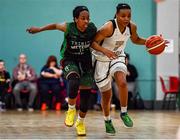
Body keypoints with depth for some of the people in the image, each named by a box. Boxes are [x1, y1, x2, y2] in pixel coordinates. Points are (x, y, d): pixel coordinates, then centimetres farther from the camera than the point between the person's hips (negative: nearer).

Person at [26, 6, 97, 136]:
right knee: (74, 82, -34)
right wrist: (39, 29, 7)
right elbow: (55, 25, 0)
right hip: (70, 60, -3)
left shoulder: (92, 28, -14)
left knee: (86, 93, 3)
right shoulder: (68, 27, -20)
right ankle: (71, 109, -8)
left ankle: (80, 122, 25)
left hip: (86, 62, 3)